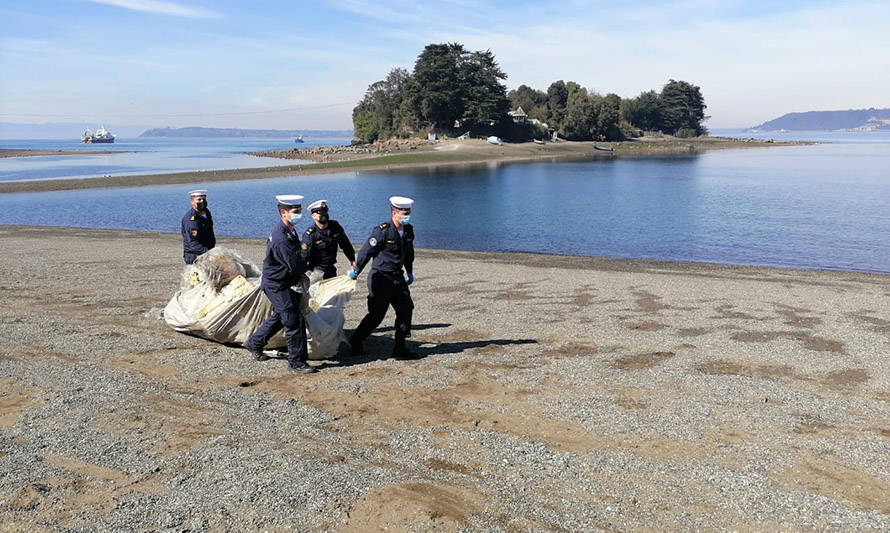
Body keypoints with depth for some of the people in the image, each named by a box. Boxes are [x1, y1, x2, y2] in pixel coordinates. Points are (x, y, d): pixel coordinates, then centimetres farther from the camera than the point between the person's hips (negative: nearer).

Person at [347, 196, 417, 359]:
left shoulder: (408, 230, 5)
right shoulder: (382, 231, -19)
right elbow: (366, 252, -14)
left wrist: (410, 272, 26)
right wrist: (355, 272, -9)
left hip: (398, 278, 7)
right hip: (380, 278, -7)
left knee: (406, 309, 1)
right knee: (377, 315, -1)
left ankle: (400, 348, 10)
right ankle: (355, 341, 20)